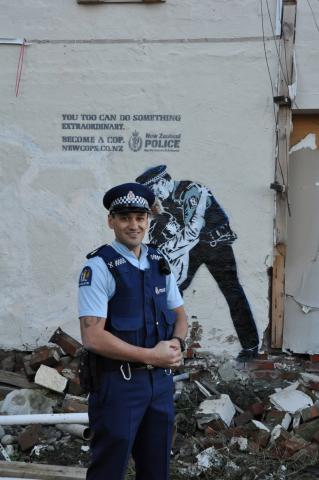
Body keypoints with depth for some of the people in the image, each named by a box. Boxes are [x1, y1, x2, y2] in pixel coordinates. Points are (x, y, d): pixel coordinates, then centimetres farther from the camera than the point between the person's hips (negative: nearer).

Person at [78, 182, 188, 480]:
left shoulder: (159, 263, 6)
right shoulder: (99, 267, -14)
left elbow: (179, 316, 16)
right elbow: (92, 337, -20)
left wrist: (177, 343, -7)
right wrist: (151, 356, -18)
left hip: (161, 380, 6)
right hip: (118, 383, -6)